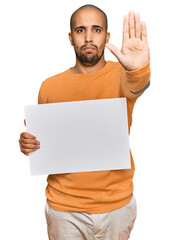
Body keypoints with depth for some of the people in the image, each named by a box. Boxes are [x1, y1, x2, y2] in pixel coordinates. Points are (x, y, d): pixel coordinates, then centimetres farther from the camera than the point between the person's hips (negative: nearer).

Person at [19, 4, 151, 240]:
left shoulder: (121, 74, -6)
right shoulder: (49, 87, -1)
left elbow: (135, 86, -30)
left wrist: (138, 70, -52)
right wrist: (29, 143, -12)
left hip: (116, 205, 0)